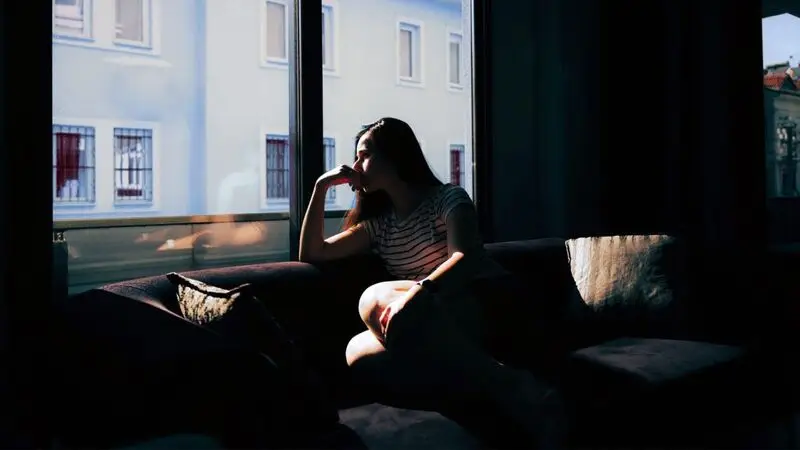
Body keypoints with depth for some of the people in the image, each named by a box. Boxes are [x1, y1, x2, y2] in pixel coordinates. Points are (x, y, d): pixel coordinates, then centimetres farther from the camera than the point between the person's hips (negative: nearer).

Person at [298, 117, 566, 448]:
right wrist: (322, 187, 9)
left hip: (483, 311, -5)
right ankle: (486, 386, -38)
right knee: (358, 352, -25)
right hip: (430, 332, 5)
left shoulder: (448, 197, 3)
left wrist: (416, 292, -33)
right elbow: (312, 253, 17)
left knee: (374, 300, -31)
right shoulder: (380, 224, 19)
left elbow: (464, 259, -15)